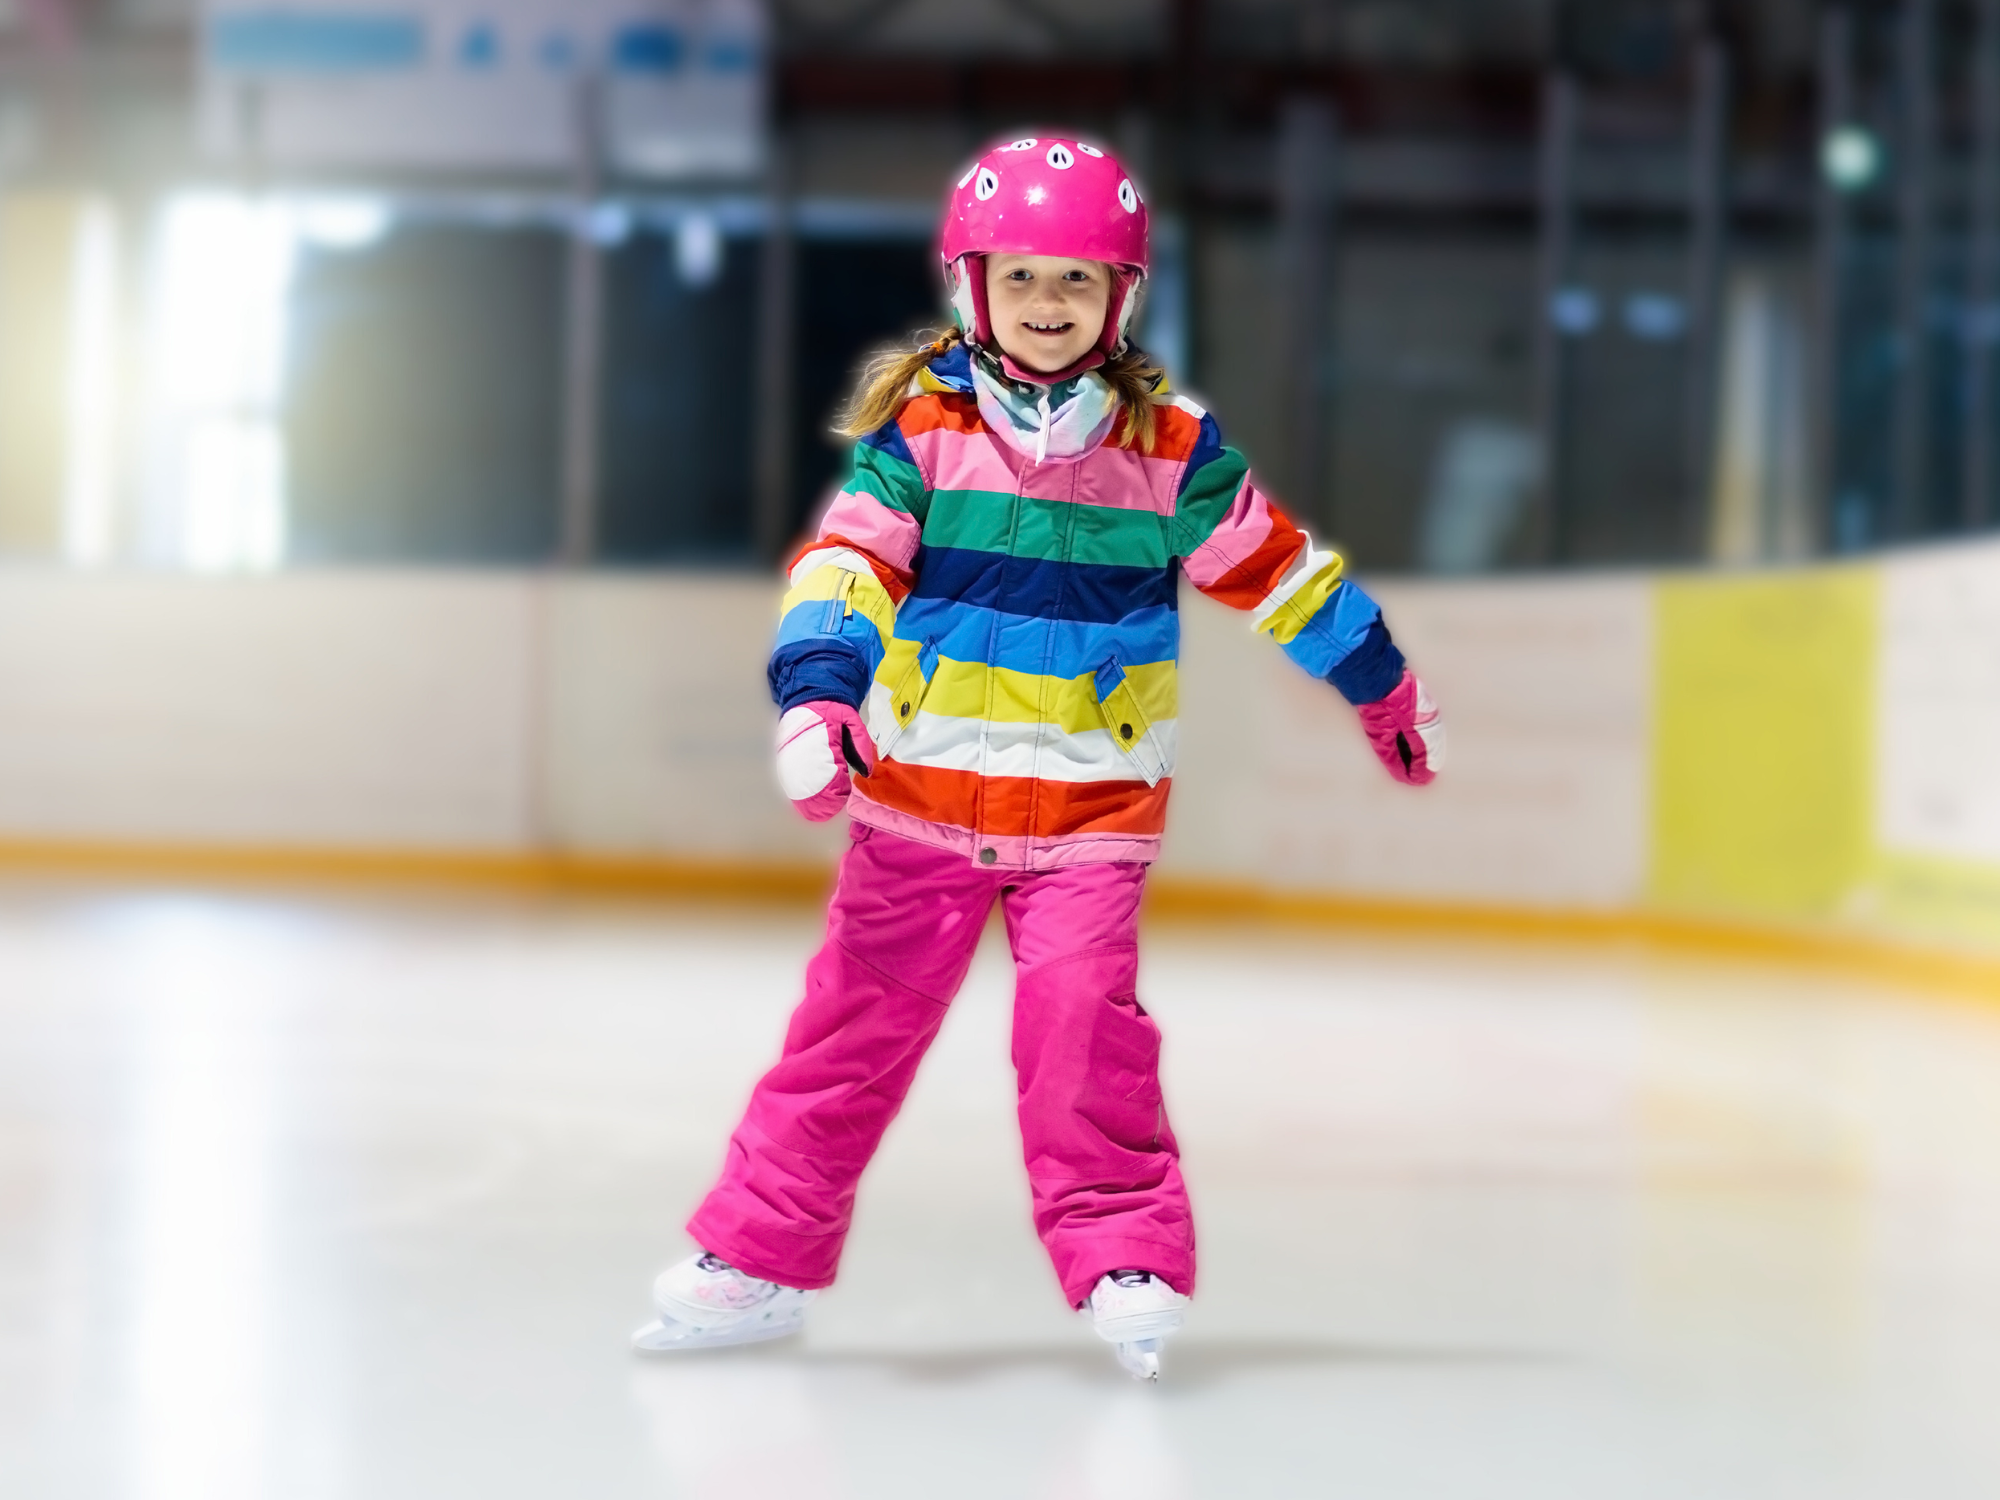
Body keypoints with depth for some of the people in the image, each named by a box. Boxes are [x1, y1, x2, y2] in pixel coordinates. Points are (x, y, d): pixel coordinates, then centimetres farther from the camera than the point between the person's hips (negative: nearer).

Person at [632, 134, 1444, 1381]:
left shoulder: (1172, 448, 0)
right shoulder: (919, 428, -4)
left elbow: (1275, 565, 10)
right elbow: (850, 558, -14)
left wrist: (1383, 684, 19)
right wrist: (816, 691, -31)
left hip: (1093, 802, 0)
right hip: (920, 796, 1)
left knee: (1082, 1013, -16)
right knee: (858, 1023, 5)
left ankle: (1125, 1257, -3)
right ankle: (758, 1257, 16)